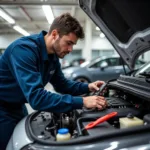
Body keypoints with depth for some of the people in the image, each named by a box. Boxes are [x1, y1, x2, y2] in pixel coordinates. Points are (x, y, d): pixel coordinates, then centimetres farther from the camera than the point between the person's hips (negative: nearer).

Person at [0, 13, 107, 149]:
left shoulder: (53, 55, -5)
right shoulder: (24, 49, -33)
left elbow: (62, 84, 6)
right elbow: (36, 97, -41)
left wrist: (88, 87, -10)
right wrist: (82, 102, -41)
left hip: (17, 106, 8)